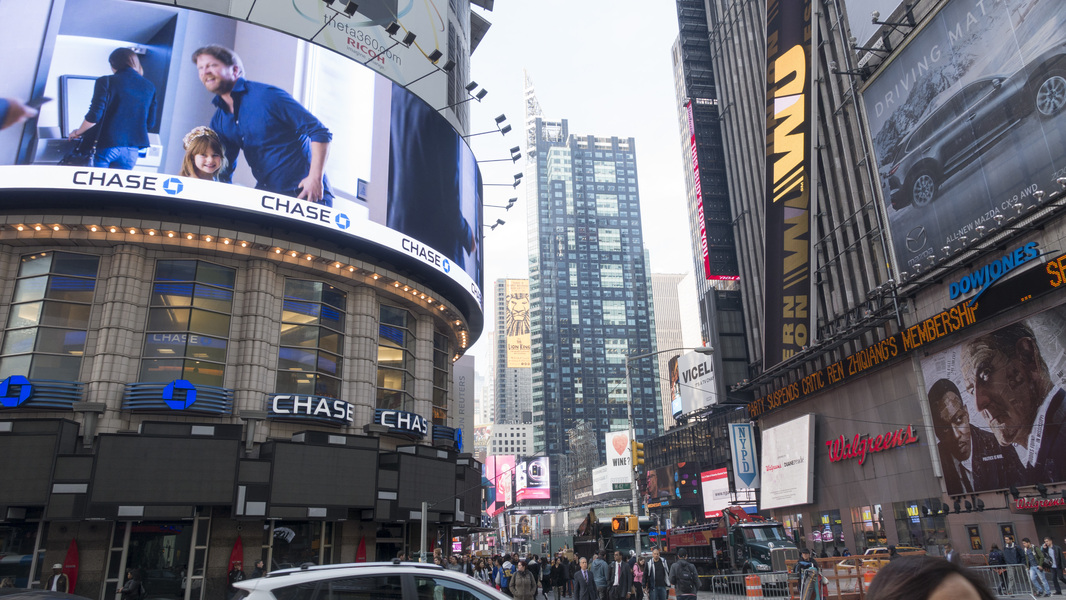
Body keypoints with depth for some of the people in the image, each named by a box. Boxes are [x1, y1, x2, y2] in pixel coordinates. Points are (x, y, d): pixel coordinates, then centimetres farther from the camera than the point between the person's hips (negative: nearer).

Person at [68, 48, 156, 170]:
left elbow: (94, 116, -9)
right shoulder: (149, 87, 7)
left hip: (107, 145, -3)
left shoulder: (106, 82, -4)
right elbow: (150, 122, 10)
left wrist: (78, 132, 8)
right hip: (132, 150, 3)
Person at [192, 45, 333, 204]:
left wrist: (315, 178, -23)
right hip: (266, 194, 6)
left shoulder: (266, 95, -10)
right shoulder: (218, 121, 12)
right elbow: (224, 168, 20)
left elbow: (320, 132, -14)